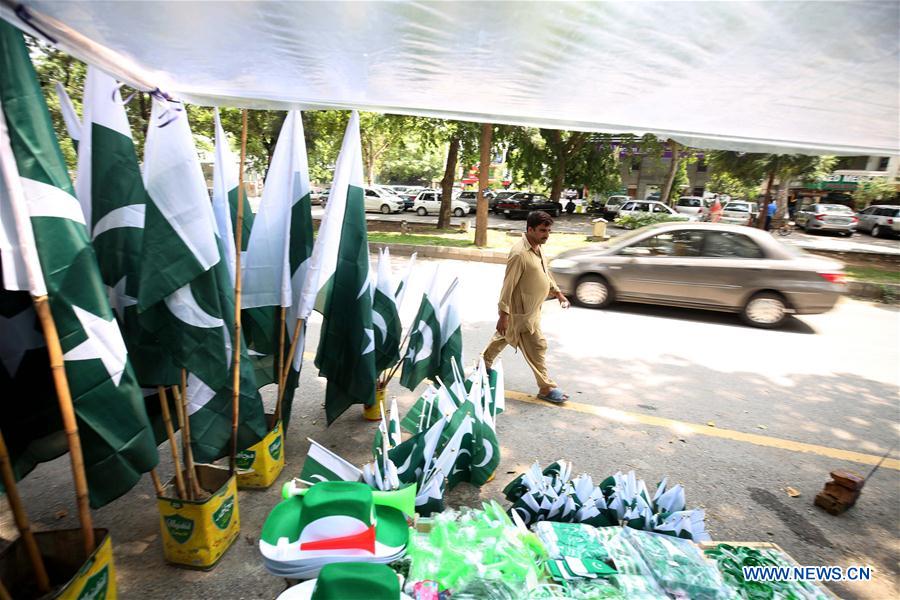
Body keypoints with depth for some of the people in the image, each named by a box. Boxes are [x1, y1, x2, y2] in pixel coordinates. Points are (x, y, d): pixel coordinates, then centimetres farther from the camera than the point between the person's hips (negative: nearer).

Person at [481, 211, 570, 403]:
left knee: (502, 338, 23)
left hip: (530, 309, 10)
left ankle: (484, 365, 41)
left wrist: (557, 292, 15)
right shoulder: (519, 254, -26)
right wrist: (503, 315, -24)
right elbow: (508, 285, -25)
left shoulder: (537, 248, 5)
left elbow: (545, 272, 20)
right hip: (521, 313, -10)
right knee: (537, 347, 0)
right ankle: (546, 389, 14)